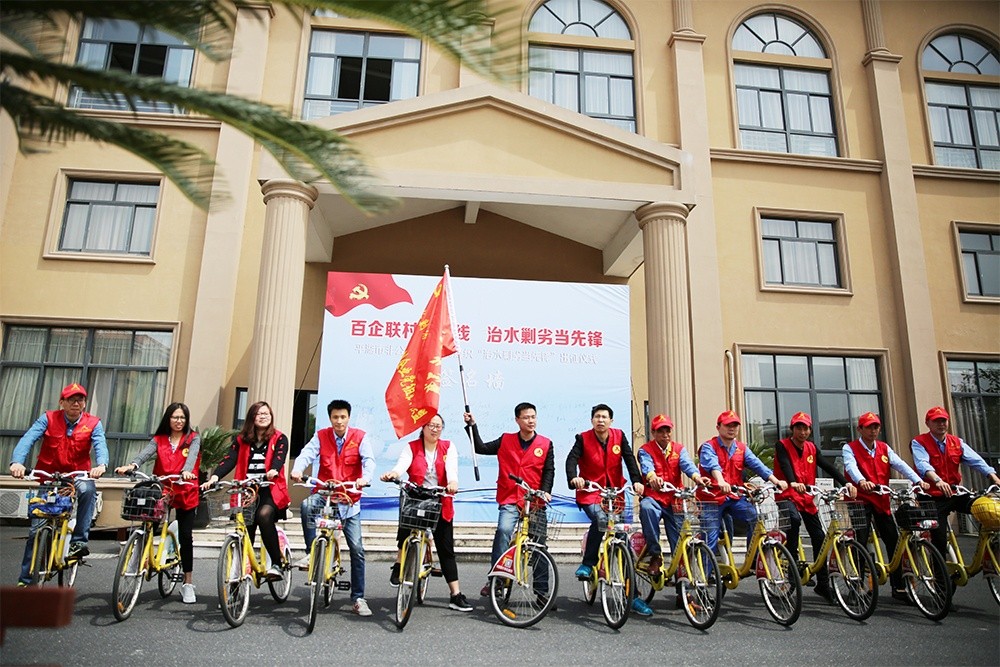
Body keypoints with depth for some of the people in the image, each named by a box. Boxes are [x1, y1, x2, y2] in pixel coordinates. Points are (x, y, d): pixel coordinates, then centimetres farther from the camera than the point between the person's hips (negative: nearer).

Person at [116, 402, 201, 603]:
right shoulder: (159, 439, 5)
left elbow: (192, 456, -19)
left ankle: (188, 583, 12)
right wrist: (132, 465, -35)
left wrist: (187, 471, -40)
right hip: (161, 490, 2)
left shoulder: (193, 439, 1)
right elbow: (146, 452, -14)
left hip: (185, 493, -1)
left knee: (186, 536, 1)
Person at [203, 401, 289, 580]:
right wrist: (215, 476, -19)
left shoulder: (279, 439, 7)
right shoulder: (241, 440, 14)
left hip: (270, 491, -3)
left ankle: (276, 564, -22)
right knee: (245, 527, -9)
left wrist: (273, 470, -33)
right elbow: (229, 460, 0)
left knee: (264, 514, -30)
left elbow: (279, 457, -11)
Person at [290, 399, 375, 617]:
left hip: (349, 500, -1)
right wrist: (297, 470, -36)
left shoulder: (359, 437, -2)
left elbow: (369, 460, -15)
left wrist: (365, 477, -37)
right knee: (307, 505, -35)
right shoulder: (321, 436, 2)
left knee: (357, 548, -3)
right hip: (324, 494, 1)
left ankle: (358, 598, 10)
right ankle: (311, 553, -18)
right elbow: (306, 454, -13)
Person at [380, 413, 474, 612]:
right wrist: (393, 473, -42)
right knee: (404, 533, -27)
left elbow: (452, 467, -15)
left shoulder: (448, 447, 4)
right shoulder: (412, 447, 2)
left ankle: (456, 595, 13)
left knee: (446, 550, 4)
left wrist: (452, 482, -38)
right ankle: (399, 565, 3)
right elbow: (403, 463, -18)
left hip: (441, 505, 1)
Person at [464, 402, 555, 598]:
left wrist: (545, 491, -10)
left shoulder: (546, 444, 6)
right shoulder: (506, 441, 6)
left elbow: (549, 470, 5)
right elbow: (481, 448, 5)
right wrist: (472, 426, -3)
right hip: (510, 501, -1)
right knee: (503, 530, -27)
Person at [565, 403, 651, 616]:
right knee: (600, 519, -34)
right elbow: (572, 459, -18)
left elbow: (629, 459, -7)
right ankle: (588, 564, -14)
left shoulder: (619, 437, 2)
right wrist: (573, 478, -38)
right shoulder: (583, 438, -5)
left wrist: (636, 480, -24)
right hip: (590, 493, -3)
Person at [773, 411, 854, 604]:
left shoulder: (812, 449, 10)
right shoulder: (782, 445, -6)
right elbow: (785, 465, -24)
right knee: (794, 518, -35)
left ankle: (823, 583, 14)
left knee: (819, 538, 3)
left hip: (807, 498, 5)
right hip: (787, 496, -5)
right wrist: (793, 483, -43)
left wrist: (846, 483, -17)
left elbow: (828, 466, -1)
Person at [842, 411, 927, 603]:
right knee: (861, 543, -7)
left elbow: (900, 465, -3)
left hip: (882, 501, 5)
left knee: (894, 541, 4)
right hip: (860, 500, -5)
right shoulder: (850, 448, -3)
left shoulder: (884, 448, 12)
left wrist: (918, 480, -20)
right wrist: (862, 481, -42)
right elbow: (851, 467, -22)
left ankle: (898, 587, 15)